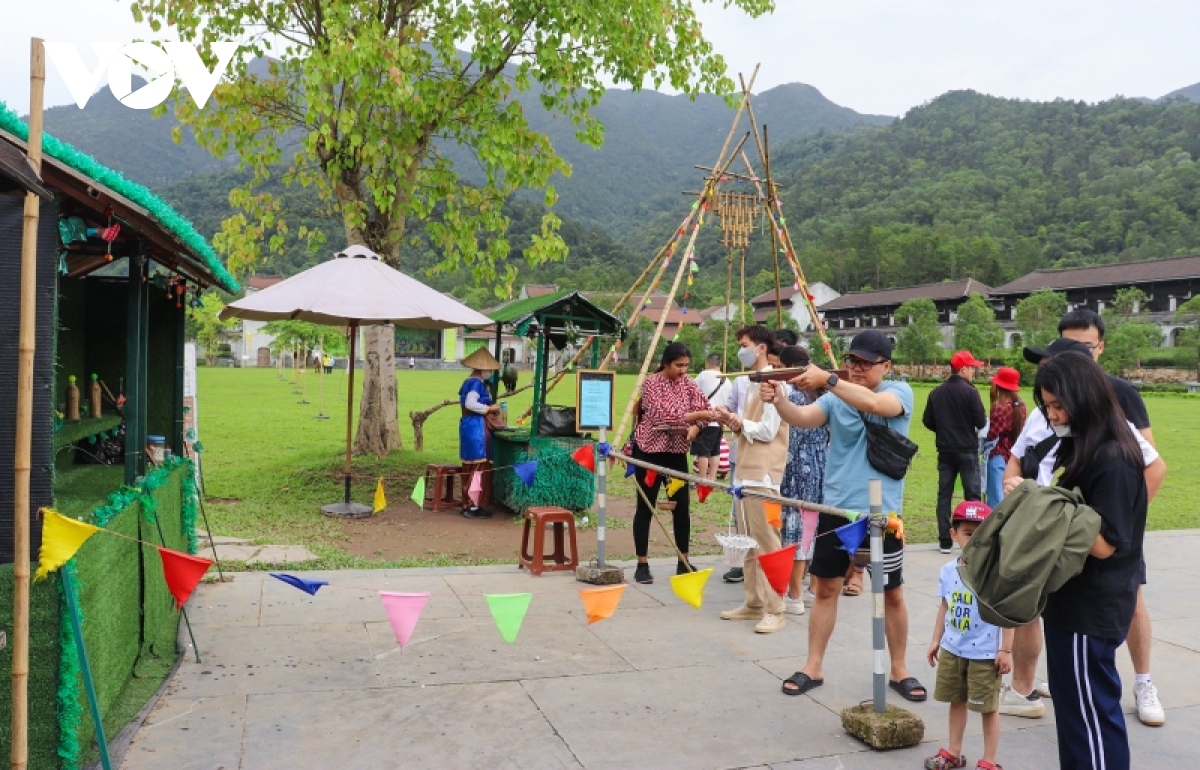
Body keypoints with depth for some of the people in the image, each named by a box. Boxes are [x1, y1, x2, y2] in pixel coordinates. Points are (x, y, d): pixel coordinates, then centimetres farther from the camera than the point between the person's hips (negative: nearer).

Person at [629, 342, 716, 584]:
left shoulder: (687, 382, 5)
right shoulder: (651, 382, -13)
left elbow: (704, 407, 1)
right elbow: (663, 415, -23)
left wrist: (695, 427, -18)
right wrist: (696, 415, -27)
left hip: (677, 451, 5)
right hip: (649, 451, -5)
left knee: (681, 507, 6)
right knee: (645, 508, 0)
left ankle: (684, 563, 18)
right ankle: (642, 565, 7)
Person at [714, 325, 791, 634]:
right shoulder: (753, 382, 18)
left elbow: (767, 431, -16)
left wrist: (740, 422, -4)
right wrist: (735, 421, 1)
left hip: (763, 474, -10)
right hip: (746, 471, 10)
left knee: (766, 543, -6)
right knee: (750, 543, 13)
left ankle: (774, 611, -1)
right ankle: (753, 603, 21)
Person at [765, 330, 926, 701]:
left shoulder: (900, 392, -6)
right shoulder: (836, 398, 3)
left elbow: (874, 404, -29)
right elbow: (802, 418, -15)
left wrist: (827, 379, -39)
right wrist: (778, 399, -36)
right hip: (836, 508, 3)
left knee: (892, 594, 10)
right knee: (825, 588, 9)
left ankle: (899, 670, 27)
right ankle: (814, 667, 21)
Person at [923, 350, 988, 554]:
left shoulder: (936, 393, 2)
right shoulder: (970, 391, -11)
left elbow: (928, 421, 4)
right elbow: (981, 422, -12)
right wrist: (968, 425, 10)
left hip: (945, 451, 4)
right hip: (967, 451, -4)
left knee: (944, 495, 8)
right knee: (972, 494, 2)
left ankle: (945, 541, 8)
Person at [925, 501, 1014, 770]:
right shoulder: (947, 571, -1)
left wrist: (1005, 650, -12)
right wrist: (936, 640, 13)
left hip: (985, 654, -5)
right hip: (952, 650, 5)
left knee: (988, 707, 8)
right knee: (956, 701, 19)